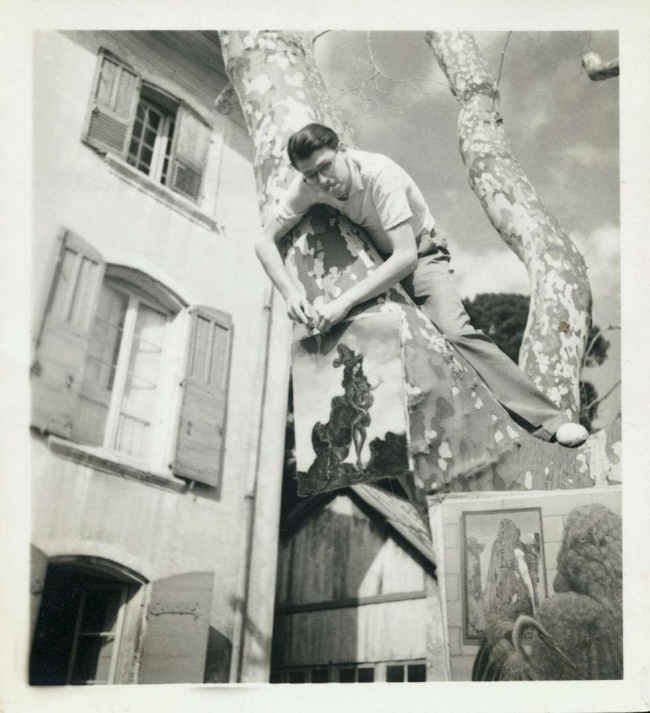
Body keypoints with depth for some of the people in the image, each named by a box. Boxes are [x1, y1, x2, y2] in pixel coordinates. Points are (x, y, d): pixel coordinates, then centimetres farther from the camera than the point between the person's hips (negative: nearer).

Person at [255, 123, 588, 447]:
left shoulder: (380, 175, -32)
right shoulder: (306, 186, -17)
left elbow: (405, 257, -37)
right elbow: (264, 241, -11)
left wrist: (345, 301, -42)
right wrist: (289, 293, -28)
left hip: (418, 254, -5)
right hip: (372, 258, 6)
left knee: (455, 331, -24)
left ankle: (549, 420, -23)